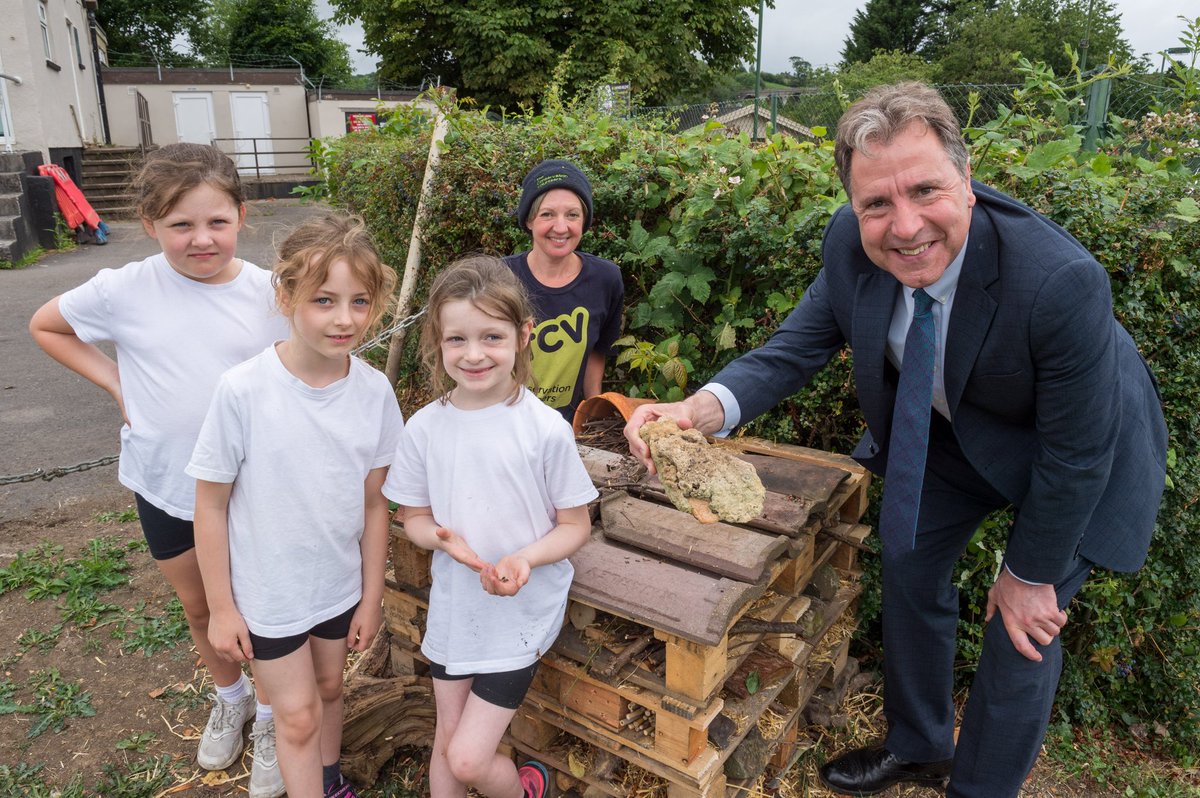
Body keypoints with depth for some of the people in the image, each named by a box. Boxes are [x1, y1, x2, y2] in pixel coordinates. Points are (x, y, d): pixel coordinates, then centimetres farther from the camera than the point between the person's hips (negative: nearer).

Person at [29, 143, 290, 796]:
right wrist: (114, 382, -4)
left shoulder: (269, 294, -11)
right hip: (165, 484, 2)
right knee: (199, 607, 20)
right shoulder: (126, 289, -11)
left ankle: (270, 717, 35)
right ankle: (230, 699, 47)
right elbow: (45, 326, 7)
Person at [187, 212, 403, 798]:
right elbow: (211, 506, -13)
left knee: (327, 688, 25)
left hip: (340, 583, 4)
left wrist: (371, 598, 2)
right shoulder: (242, 391, -24)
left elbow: (374, 503, -4)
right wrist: (221, 608, -8)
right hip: (265, 593, -3)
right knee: (298, 715, 8)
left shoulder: (374, 391, -14)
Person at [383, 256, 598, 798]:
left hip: (520, 612, -4)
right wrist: (442, 538, -19)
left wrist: (526, 559, -27)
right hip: (453, 605, 4)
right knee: (447, 744, 18)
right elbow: (413, 516, 3)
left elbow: (576, 525, -8)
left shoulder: (546, 430, -18)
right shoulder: (424, 428, -8)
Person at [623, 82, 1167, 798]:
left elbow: (1076, 455, -28)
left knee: (1022, 628, 3)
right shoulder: (851, 242, -26)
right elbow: (796, 349, -18)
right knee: (908, 565, 17)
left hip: (1069, 459, -5)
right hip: (947, 427, 5)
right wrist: (705, 408, -39)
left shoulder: (1062, 283, -40)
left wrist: (1030, 574, -14)